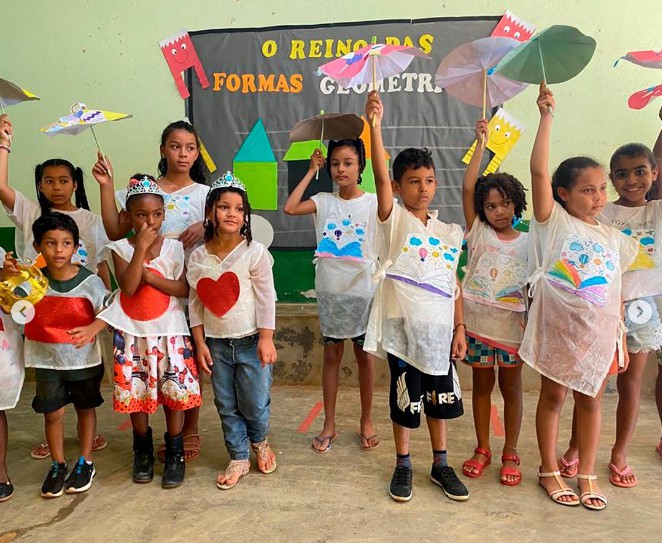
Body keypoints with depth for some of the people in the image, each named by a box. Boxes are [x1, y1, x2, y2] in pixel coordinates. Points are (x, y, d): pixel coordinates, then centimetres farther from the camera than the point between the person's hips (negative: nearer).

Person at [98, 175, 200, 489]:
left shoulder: (174, 248, -1)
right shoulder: (121, 248, -2)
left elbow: (184, 289, -10)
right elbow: (128, 287, -17)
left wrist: (149, 275, -17)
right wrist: (141, 247, -21)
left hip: (170, 333, 0)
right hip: (133, 335, 1)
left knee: (175, 393, 2)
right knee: (136, 395, 9)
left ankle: (175, 454, 20)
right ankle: (143, 451, 30)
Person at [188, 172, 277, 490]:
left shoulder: (255, 252, -10)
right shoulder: (198, 257, 0)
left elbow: (266, 297, -10)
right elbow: (195, 302, 4)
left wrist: (266, 339, -12)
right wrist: (200, 343, 1)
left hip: (250, 340, -3)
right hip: (216, 343, 3)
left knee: (255, 402, 2)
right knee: (226, 405, 12)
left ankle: (260, 441, 34)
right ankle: (239, 458, 30)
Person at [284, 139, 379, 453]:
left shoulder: (373, 203, -4)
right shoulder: (324, 202, 0)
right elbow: (290, 208, -14)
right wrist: (311, 172, -8)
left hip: (362, 289, -1)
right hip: (330, 289, 2)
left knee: (364, 355, 10)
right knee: (331, 355, 10)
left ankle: (366, 422, 27)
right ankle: (329, 425, 23)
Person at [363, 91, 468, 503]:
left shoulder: (448, 232, 9)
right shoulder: (395, 219, -2)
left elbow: (453, 284, 9)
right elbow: (380, 177, -18)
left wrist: (460, 328, 5)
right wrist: (375, 125, -28)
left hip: (440, 328, 4)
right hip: (403, 326, -3)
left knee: (440, 396, 14)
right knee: (406, 396, 8)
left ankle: (441, 464, 32)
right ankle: (403, 465, 27)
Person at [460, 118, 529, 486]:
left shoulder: (528, 242, 4)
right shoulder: (478, 233, 1)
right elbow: (467, 187, -8)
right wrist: (481, 143, -9)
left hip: (512, 324, 0)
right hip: (477, 321, 0)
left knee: (511, 387, 10)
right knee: (482, 385, 11)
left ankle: (510, 453, 24)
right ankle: (482, 449, 25)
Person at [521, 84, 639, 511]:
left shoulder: (614, 239, 10)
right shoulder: (553, 222, -4)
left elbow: (615, 290, 12)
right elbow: (539, 171, -15)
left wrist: (619, 330, 7)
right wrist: (547, 116, -16)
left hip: (599, 331, 4)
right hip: (556, 326, -4)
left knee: (591, 399, 12)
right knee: (553, 396, 9)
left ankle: (587, 474, 28)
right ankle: (550, 471, 24)